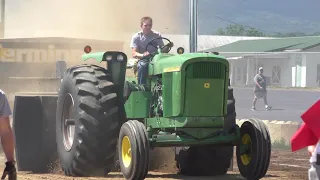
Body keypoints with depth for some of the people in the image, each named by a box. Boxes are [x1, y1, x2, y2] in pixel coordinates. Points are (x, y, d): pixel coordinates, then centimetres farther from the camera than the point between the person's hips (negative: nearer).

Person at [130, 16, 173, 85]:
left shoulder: (157, 35, 4)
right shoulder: (136, 37, -1)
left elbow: (162, 50, 2)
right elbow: (134, 54, -11)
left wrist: (167, 46, -21)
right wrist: (143, 55, -32)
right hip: (143, 60, -2)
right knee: (143, 65, -38)